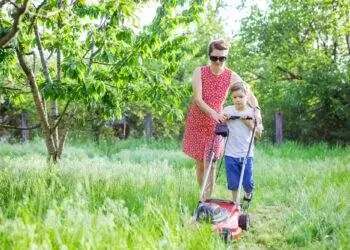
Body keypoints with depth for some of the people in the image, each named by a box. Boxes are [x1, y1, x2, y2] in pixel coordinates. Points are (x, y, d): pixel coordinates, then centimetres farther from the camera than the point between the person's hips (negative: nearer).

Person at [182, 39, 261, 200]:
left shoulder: (231, 77, -7)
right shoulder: (200, 72, -9)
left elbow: (250, 96, -10)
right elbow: (198, 99, -19)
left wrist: (257, 114, -28)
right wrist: (212, 112, -35)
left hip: (215, 123, 0)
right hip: (197, 121, 1)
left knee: (210, 163, -8)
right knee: (200, 163, 9)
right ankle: (203, 196, 24)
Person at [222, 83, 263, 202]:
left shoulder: (252, 112, 2)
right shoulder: (227, 110, 2)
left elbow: (258, 134, 0)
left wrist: (249, 123, -13)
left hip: (246, 154, 0)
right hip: (231, 154, 0)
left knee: (247, 183, 2)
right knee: (233, 182, 5)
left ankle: (248, 193, 34)